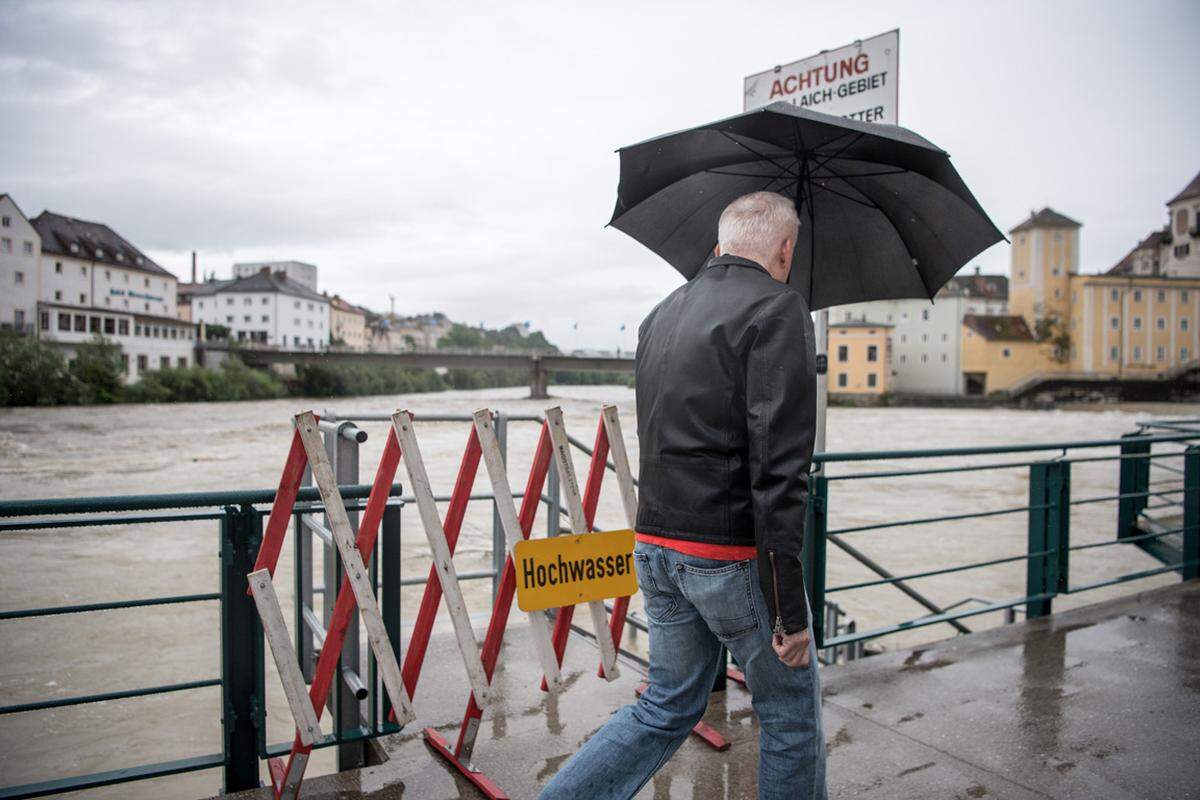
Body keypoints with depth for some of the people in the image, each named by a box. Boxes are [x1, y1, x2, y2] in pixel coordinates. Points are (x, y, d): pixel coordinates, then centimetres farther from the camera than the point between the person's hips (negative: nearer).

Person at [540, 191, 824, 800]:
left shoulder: (662, 313, 11)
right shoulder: (778, 309, -13)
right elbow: (779, 468, -20)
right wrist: (790, 607, -17)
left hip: (655, 546, 7)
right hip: (734, 554, -7)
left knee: (668, 708, 21)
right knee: (791, 713, 15)